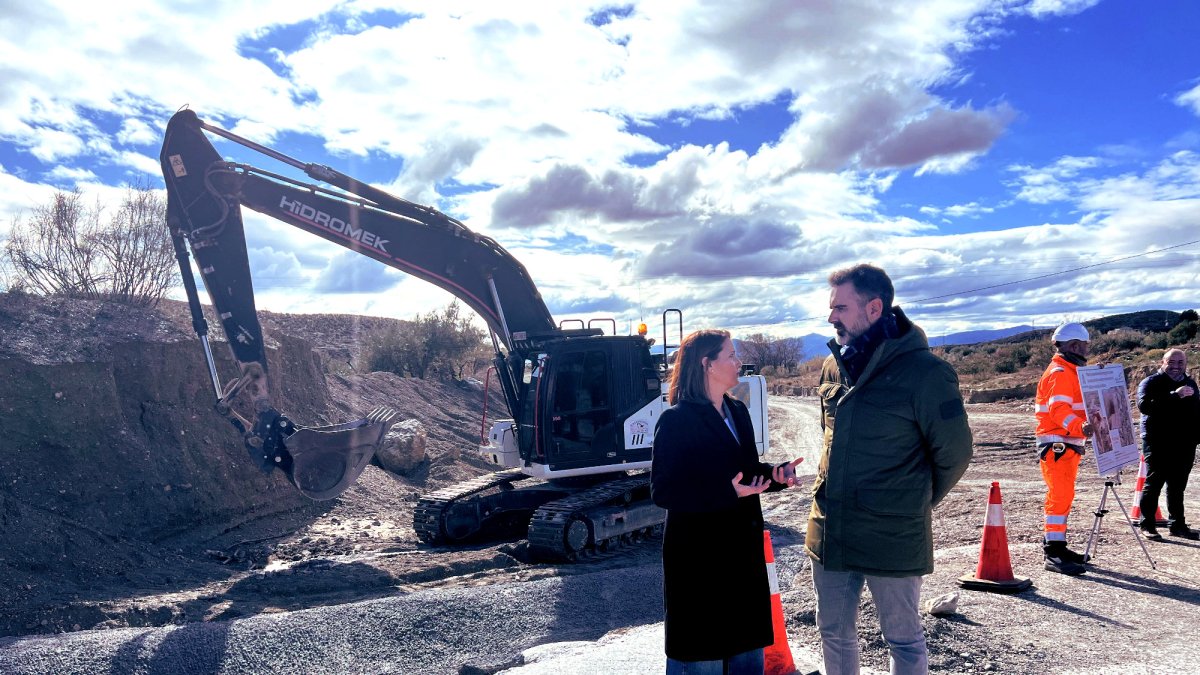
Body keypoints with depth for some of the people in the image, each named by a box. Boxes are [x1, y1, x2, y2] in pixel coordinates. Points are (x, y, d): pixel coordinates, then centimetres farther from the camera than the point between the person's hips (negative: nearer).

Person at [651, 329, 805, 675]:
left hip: (742, 546, 7)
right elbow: (663, 491, -20)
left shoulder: (738, 411, 7)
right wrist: (727, 493, -28)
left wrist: (776, 474, -3)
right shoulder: (676, 420, -16)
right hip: (697, 553, -7)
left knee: (748, 640, 19)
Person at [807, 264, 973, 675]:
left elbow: (954, 453, -6)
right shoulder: (833, 367, 4)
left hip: (892, 538, -5)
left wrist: (915, 502, 5)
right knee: (834, 632, 18)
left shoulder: (924, 372, -15)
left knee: (903, 640, 13)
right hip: (829, 531, 6)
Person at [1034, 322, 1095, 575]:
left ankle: (1054, 545, 24)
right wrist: (1080, 426, -45)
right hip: (1056, 445, -11)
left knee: (1063, 495, 15)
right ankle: (1054, 554, -12)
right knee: (1061, 495, -13)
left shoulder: (1069, 372, 20)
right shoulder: (1059, 373, -15)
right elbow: (1059, 410, -30)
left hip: (1068, 444, 11)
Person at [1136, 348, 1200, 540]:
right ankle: (1147, 525, 5)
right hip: (1158, 444, -6)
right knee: (1153, 484, -1)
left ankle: (1178, 524, 20)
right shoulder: (1151, 383, -5)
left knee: (1177, 487, 12)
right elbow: (1144, 405, -23)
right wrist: (1174, 395, -30)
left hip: (1184, 445, 6)